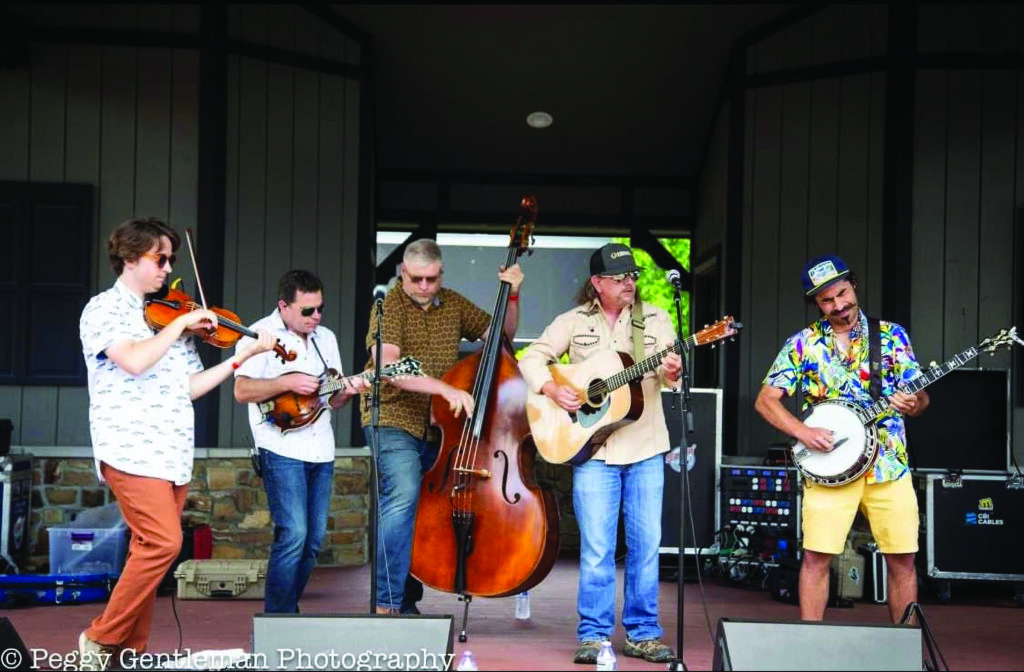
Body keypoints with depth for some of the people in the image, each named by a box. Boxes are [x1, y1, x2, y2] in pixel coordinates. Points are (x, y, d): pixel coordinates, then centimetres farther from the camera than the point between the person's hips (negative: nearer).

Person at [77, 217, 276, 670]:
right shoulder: (104, 309, -2)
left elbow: (190, 386, 16)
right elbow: (134, 361, -21)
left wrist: (243, 356, 9)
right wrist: (180, 324, -12)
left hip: (173, 453, 7)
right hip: (131, 450, -7)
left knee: (151, 550, 6)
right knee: (164, 542, -17)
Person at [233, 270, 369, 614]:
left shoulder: (326, 338, 17)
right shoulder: (261, 335, -3)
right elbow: (242, 391, -12)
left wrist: (347, 390, -3)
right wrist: (287, 382, -21)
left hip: (321, 451, 7)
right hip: (281, 450, -7)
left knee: (314, 539, 7)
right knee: (293, 534, -14)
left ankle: (288, 609, 19)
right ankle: (279, 617, -5)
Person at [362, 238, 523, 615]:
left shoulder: (454, 305, 10)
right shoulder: (390, 306, -9)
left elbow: (502, 334, 18)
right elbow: (388, 366, -23)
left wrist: (512, 296, 0)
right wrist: (445, 389, -32)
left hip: (438, 426, 6)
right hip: (393, 421, -6)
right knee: (404, 494, -26)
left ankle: (407, 604, 24)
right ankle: (386, 602, -25)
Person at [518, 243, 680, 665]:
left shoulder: (655, 319, 8)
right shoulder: (575, 322, 5)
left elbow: (672, 368, 0)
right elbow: (533, 358, 6)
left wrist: (672, 372, -24)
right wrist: (551, 389, -11)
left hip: (646, 448, 2)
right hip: (592, 448, -2)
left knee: (646, 545, 5)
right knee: (597, 547, -3)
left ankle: (643, 633, 15)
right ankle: (593, 635, 7)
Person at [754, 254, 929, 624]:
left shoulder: (892, 336, 6)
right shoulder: (802, 344, 3)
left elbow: (920, 397, 7)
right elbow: (765, 399, 1)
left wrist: (913, 404, -18)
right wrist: (803, 432, -14)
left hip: (889, 464, 1)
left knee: (902, 559, 3)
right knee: (816, 557, -5)